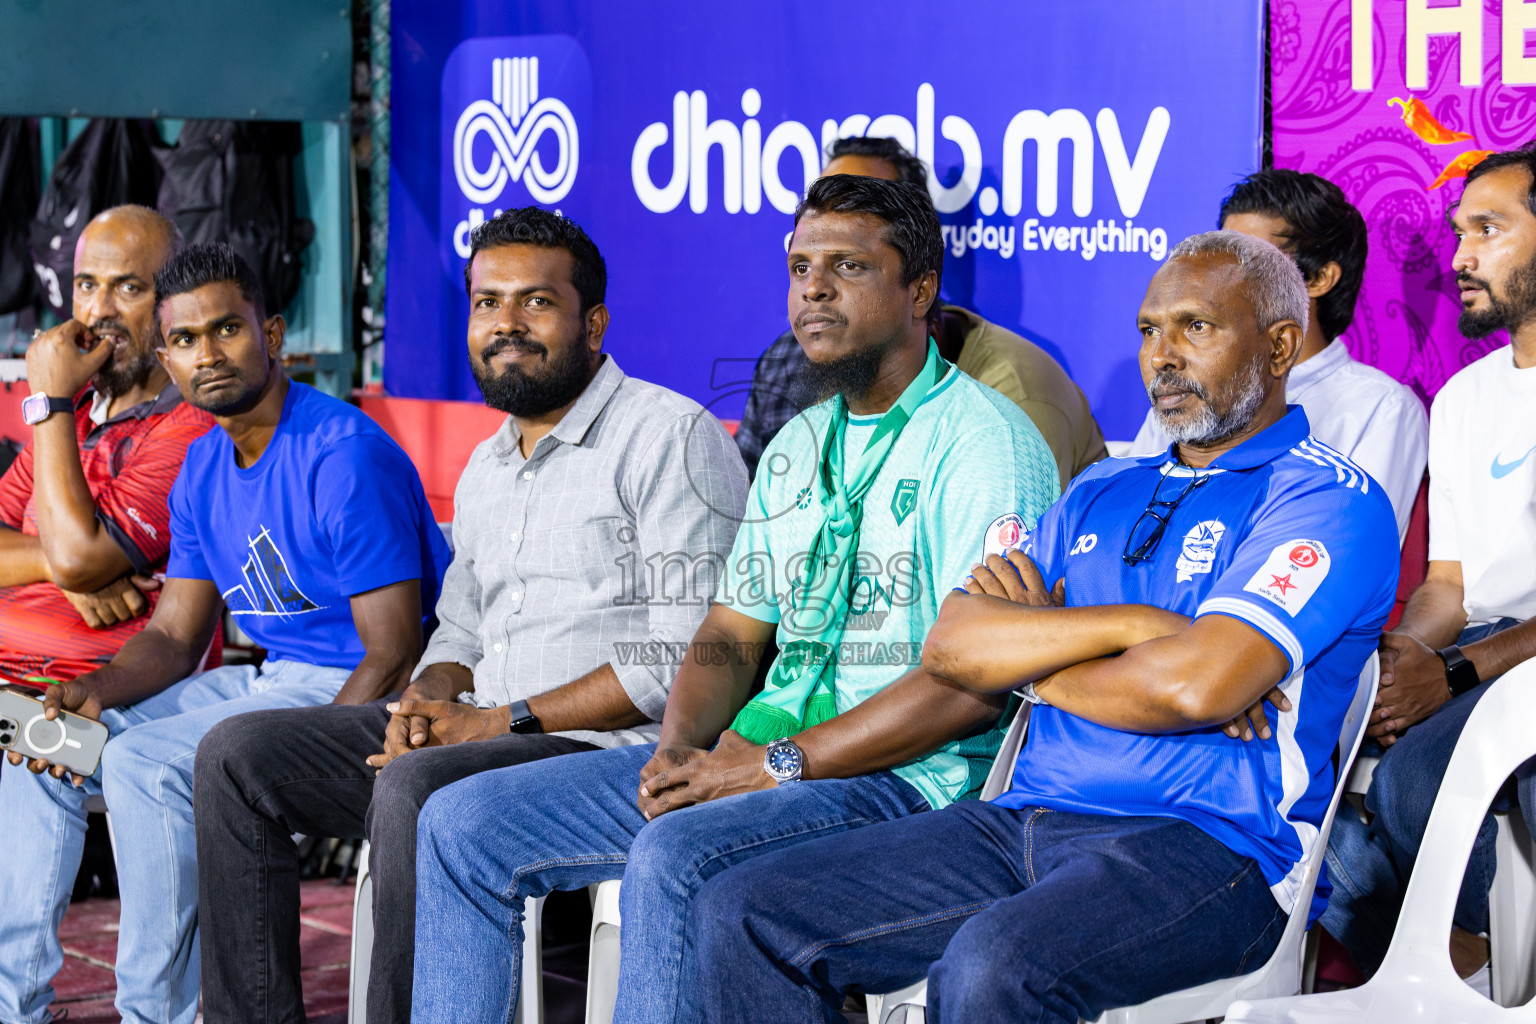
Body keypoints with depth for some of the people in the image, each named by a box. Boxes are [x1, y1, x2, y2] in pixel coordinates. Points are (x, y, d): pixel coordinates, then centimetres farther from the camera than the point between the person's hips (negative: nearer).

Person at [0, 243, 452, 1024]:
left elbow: (393, 658, -20)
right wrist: (97, 691, -11)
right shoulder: (202, 468, 9)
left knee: (142, 762, -27)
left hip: (349, 696, -9)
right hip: (267, 678, 9)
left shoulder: (346, 458, -19)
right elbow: (175, 634, 11)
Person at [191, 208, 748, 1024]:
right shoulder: (485, 468, 21)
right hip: (476, 736, 8)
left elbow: (688, 653, -16)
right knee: (239, 755, -2)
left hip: (612, 748, -8)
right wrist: (428, 698, 2)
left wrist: (504, 721, -15)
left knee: (416, 788, -35)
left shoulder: (671, 436, -7)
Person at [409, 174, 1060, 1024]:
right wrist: (680, 749, -2)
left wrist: (774, 763, -18)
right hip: (757, 756, 9)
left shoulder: (982, 441, -9)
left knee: (673, 856, -37)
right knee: (464, 824, -1)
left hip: (898, 778, -8)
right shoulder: (797, 446, 19)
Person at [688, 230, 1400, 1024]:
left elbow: (1197, 686, -18)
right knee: (740, 916, -7)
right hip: (1024, 827, 7)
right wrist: (1131, 625, -7)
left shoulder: (1329, 501, -2)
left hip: (1211, 847, -7)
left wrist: (1032, 658, 1)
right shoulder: (1101, 494, 21)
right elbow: (951, 645, 8)